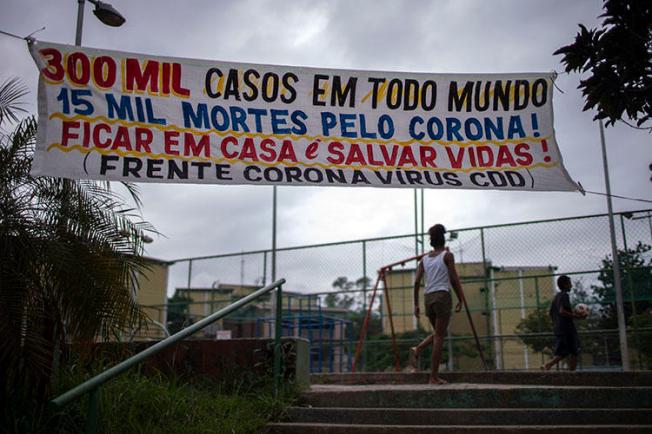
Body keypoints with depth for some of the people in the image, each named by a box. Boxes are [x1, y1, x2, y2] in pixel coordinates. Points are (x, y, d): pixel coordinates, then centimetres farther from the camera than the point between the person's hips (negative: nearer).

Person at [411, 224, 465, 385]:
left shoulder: (424, 259, 13)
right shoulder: (447, 255, 1)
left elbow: (417, 282, 7)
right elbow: (454, 279, -4)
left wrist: (416, 305, 10)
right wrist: (460, 300, 3)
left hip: (428, 298, 5)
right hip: (443, 296, -5)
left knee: (438, 333, 23)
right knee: (439, 336, -3)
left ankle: (418, 349, -2)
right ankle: (434, 376, -3)